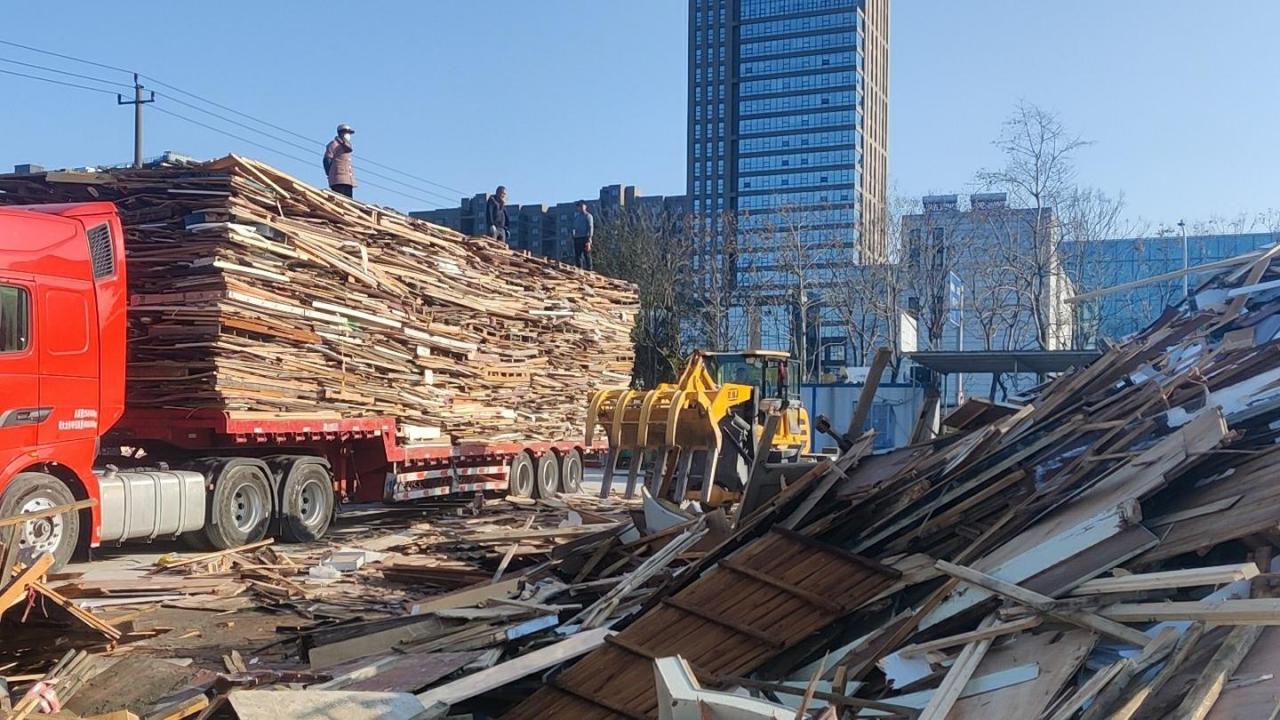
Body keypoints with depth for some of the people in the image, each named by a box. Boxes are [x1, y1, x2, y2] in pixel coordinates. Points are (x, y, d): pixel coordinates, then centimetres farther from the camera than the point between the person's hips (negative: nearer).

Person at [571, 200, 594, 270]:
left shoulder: (588, 216, 1)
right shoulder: (576, 216, 20)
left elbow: (591, 228, -6)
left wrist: (589, 240, -15)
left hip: (585, 238, -6)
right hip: (577, 238, 6)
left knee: (587, 255, -6)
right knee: (577, 255, 4)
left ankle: (588, 269, -6)